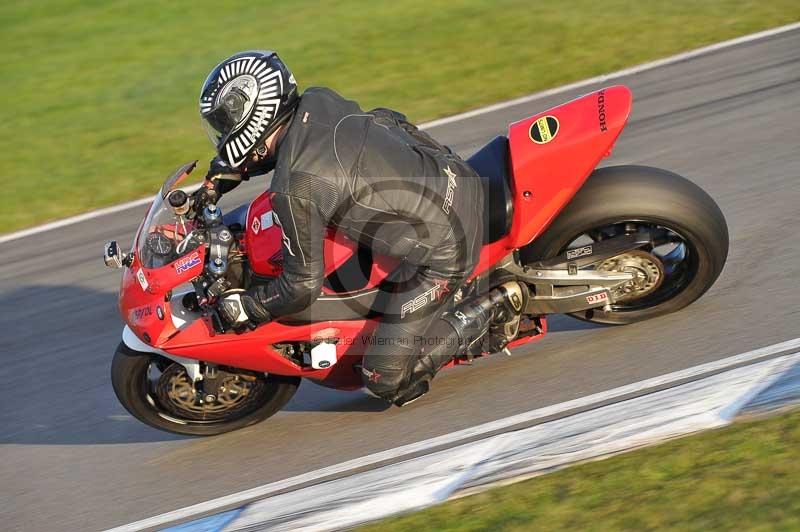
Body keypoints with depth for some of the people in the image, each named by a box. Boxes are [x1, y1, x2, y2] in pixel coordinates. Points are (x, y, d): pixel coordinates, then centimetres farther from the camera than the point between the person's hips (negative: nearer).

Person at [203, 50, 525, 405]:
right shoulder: (318, 102, 0)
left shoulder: (292, 191, -21)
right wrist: (226, 171, 22)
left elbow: (303, 286, -13)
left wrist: (241, 308, 4)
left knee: (388, 381, 0)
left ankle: (495, 307, 3)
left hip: (443, 251, -8)